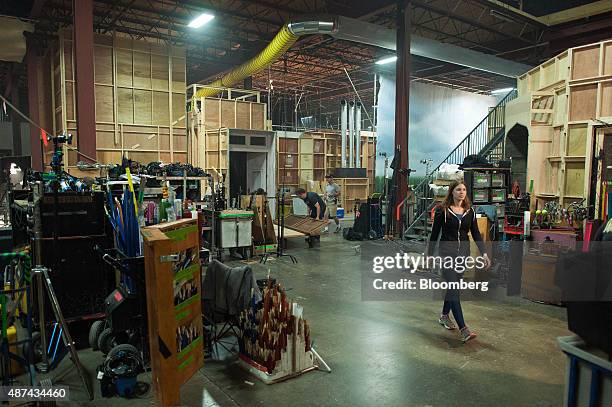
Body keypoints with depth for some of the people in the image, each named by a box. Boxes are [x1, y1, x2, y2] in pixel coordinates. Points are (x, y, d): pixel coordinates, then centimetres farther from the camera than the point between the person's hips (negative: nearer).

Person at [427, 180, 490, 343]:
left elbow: (476, 234, 7)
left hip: (463, 252, 5)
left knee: (453, 286, 14)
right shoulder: (443, 210, -6)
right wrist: (429, 255, -2)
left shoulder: (470, 211, 6)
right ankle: (463, 329, -15)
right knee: (454, 288, -11)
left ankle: (444, 316, 36)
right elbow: (434, 234, -3)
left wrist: (484, 253, -2)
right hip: (447, 252, -5)